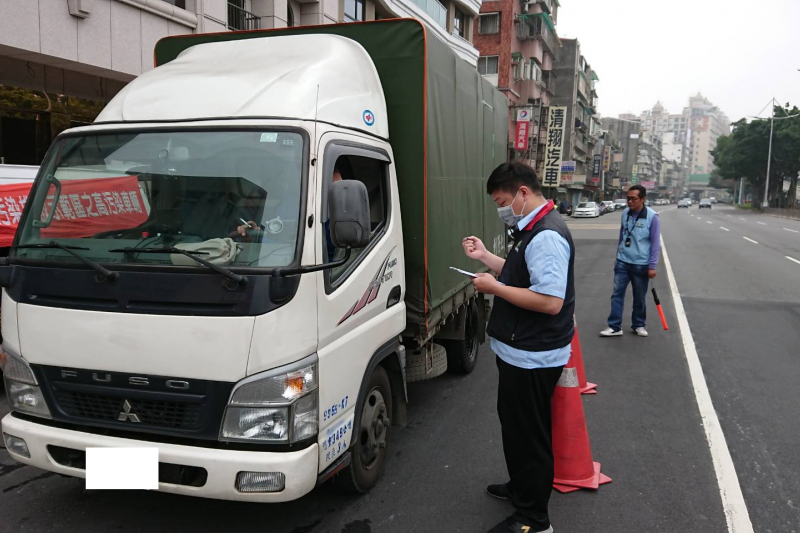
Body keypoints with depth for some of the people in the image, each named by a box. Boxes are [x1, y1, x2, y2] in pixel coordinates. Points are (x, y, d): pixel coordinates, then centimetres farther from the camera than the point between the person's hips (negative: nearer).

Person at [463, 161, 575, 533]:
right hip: (520, 351, 11)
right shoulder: (532, 230, 10)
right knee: (514, 423, 25)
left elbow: (550, 301, -31)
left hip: (533, 358, -11)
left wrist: (494, 287, -23)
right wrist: (485, 256, 13)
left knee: (529, 433, 3)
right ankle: (520, 487, 44)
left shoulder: (547, 236, -24)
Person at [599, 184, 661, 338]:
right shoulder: (625, 213, 1)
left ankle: (638, 325, 27)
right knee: (617, 294, 2)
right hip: (622, 262, 3)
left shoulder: (652, 217, -12)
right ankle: (614, 327, 8)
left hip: (641, 265, -3)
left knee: (639, 298, 10)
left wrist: (652, 266, -10)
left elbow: (656, 243, -9)